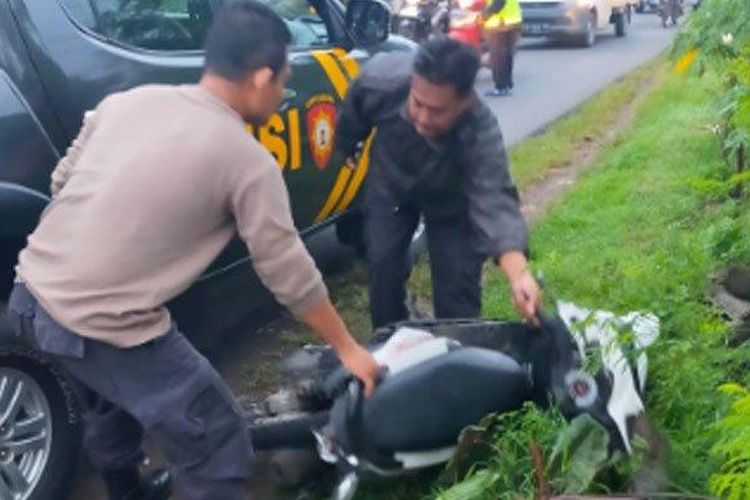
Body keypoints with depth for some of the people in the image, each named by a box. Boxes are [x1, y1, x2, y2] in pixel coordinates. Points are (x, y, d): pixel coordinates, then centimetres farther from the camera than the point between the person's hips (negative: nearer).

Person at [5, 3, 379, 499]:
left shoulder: (128, 99, 5)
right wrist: (348, 349, 8)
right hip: (105, 326, -8)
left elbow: (61, 182, 13)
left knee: (111, 404, 35)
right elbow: (291, 276, -5)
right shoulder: (248, 160, -11)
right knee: (220, 453, 6)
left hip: (32, 293, 8)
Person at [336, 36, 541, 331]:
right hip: (390, 186, 2)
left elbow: (494, 201, -54)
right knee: (383, 266, -3)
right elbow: (352, 115, -12)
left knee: (457, 281, -5)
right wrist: (345, 148, 8)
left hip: (450, 198, -2)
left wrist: (518, 274, -70)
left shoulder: (481, 133, -43)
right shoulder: (381, 78, -36)